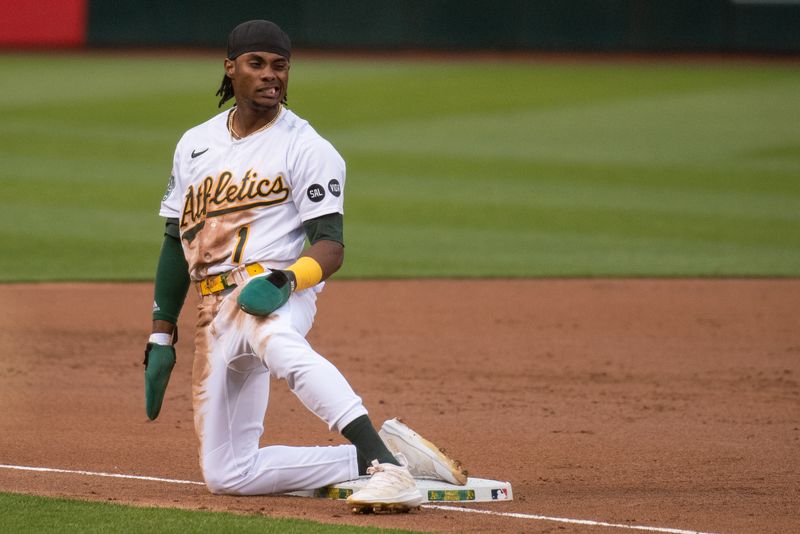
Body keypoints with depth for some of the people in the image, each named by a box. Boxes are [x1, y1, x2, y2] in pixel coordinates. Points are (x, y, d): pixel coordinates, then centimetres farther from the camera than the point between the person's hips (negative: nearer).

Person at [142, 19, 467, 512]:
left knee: (277, 343, -45)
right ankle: (375, 455, 6)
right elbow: (177, 242, 21)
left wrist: (286, 281, -28)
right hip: (215, 311, 7)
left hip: (274, 294, -7)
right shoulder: (195, 144, 17)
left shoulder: (306, 148, -1)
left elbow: (331, 246, -8)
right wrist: (161, 337, 17)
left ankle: (386, 466, -55)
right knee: (227, 474, 0)